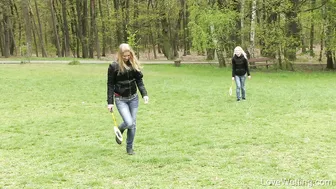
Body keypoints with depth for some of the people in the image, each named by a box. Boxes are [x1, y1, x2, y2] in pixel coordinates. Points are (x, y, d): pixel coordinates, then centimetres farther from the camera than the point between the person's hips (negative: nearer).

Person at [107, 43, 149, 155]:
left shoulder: (134, 65, -1)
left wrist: (144, 94, -10)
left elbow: (139, 81, 4)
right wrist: (110, 102, -9)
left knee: (133, 124, 6)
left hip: (133, 98, 4)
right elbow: (110, 85, -7)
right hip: (120, 99, -4)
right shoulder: (114, 66, -11)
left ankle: (129, 147, 22)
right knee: (129, 123, -15)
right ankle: (119, 130, 21)